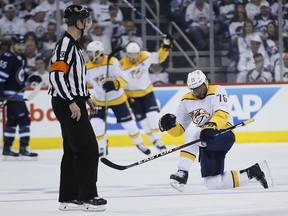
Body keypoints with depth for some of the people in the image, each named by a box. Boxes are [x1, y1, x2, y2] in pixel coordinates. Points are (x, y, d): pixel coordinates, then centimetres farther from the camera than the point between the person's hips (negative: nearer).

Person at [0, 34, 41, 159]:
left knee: (13, 120, 14)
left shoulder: (21, 58, 12)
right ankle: (24, 148, -11)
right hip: (11, 95, -10)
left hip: (17, 94, 10)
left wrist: (31, 78, 8)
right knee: (24, 119, -12)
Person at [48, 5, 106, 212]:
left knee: (72, 150, 11)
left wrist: (86, 97, 24)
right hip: (67, 104, -11)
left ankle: (68, 197, 14)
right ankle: (87, 197, -6)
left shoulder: (74, 45, 16)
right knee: (88, 148, -9)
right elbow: (56, 75, -24)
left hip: (74, 103, 11)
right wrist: (71, 102, -24)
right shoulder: (65, 44, -17)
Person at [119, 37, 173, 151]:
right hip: (132, 95, -2)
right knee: (142, 119, -1)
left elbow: (159, 57, -3)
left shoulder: (145, 56, -15)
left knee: (153, 115, -10)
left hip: (147, 91, 2)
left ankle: (158, 140, -6)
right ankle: (153, 139, 16)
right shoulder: (122, 66, -22)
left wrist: (165, 47, -20)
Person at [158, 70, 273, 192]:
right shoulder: (187, 100, 7)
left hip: (223, 135, -7)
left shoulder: (217, 91, -7)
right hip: (206, 142, 7)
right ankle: (252, 173, 20)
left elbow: (222, 113, -25)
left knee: (193, 131, -33)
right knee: (213, 184, 5)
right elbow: (178, 130, 6)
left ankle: (182, 173, -35)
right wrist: (169, 125, -16)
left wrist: (212, 125, -44)